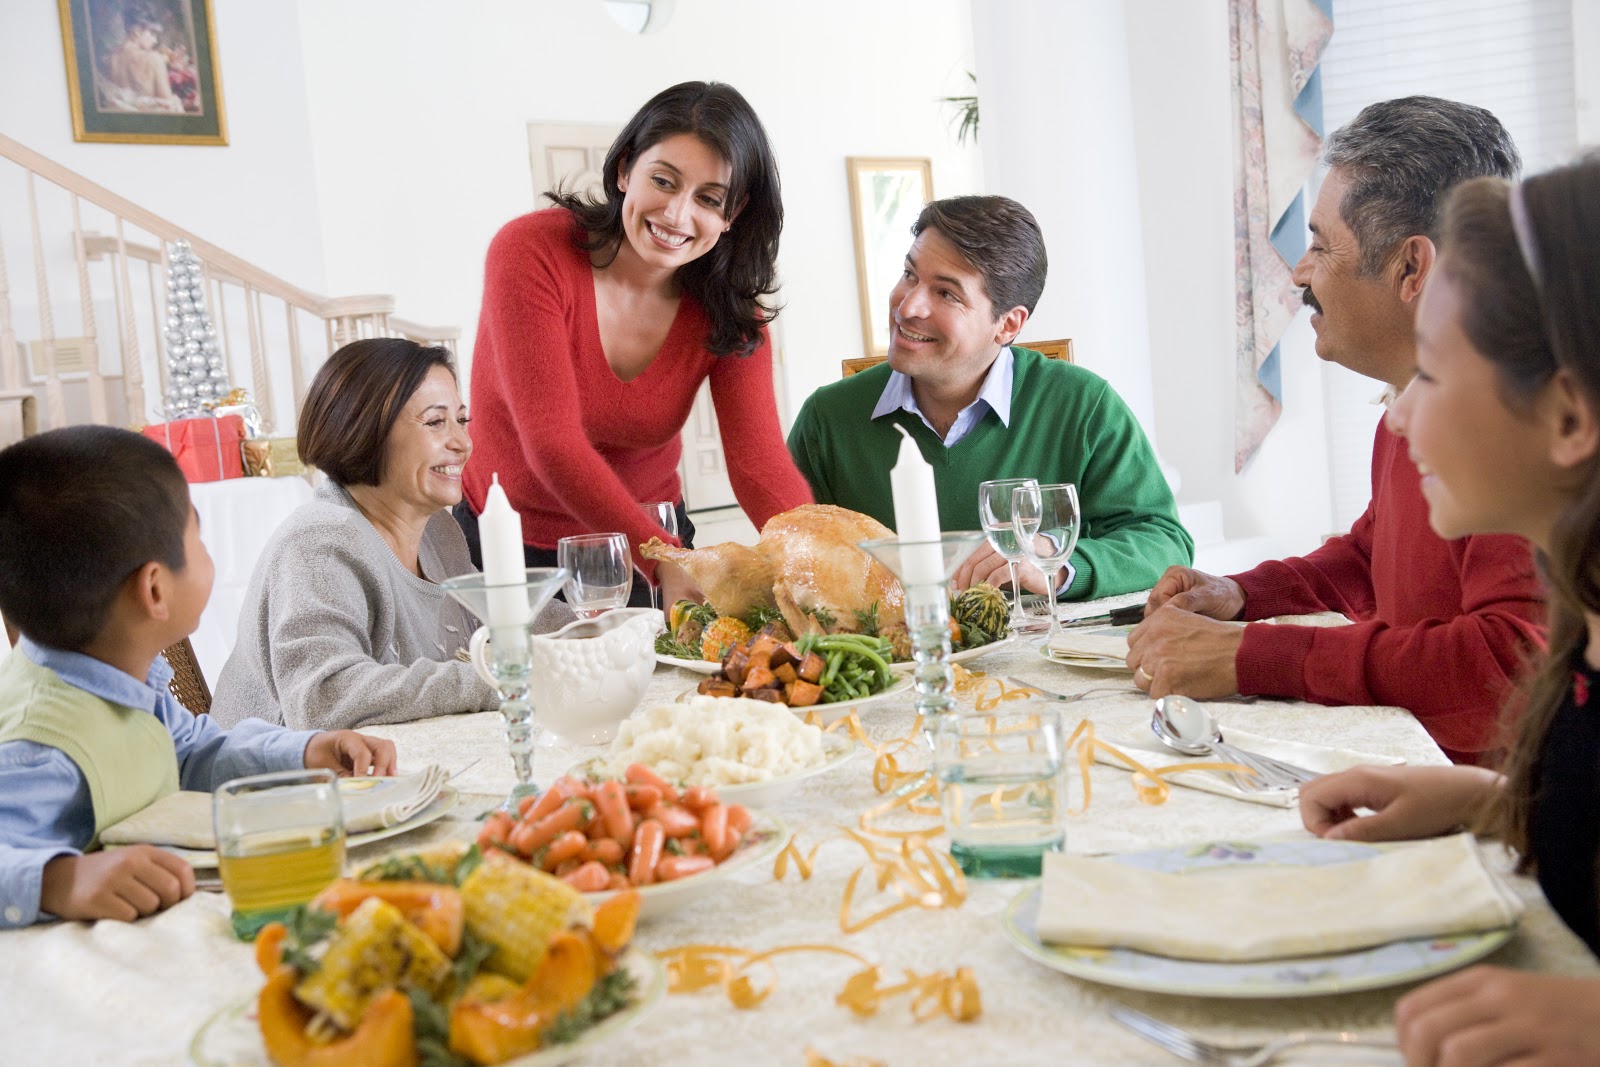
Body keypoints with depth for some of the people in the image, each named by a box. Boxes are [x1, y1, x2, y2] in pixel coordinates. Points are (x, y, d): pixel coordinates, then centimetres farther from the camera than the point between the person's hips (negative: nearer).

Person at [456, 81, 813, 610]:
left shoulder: (729, 307, -8)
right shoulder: (530, 252, -20)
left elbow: (757, 458, -18)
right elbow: (552, 443, -28)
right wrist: (666, 561, -41)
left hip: (651, 542, 2)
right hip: (513, 548, -2)